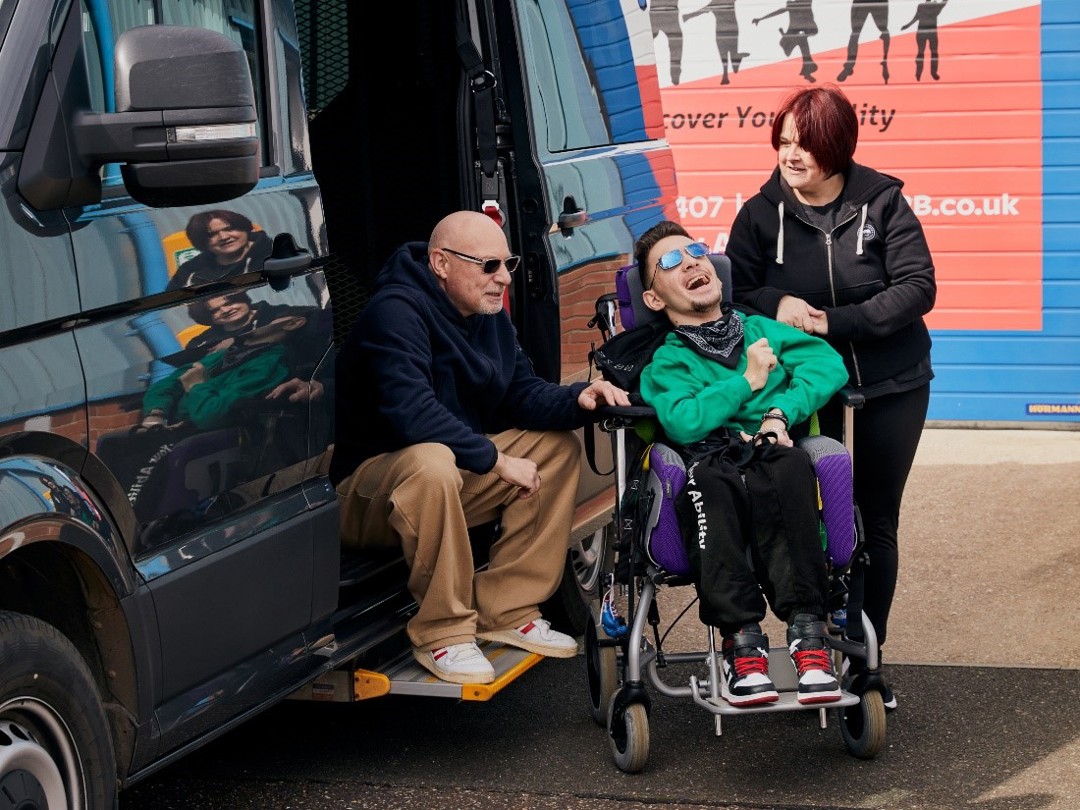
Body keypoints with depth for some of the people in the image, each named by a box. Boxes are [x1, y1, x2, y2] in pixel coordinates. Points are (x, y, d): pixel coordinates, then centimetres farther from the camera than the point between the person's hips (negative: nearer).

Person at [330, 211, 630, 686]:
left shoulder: (491, 316, 7)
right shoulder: (396, 312, -22)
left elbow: (522, 393, 8)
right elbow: (410, 412, -33)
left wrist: (578, 399, -14)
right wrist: (497, 460, -28)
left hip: (458, 475, 9)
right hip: (366, 493, -9)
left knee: (558, 447, 0)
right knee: (432, 462, -41)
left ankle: (506, 611, -1)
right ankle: (442, 633, -24)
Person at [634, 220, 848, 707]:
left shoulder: (762, 331, 29)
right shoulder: (665, 364, 22)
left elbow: (828, 364, 10)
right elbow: (683, 422, -1)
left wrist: (781, 411, -5)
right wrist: (748, 381, 4)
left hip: (776, 457, 1)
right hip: (716, 467, -1)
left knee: (787, 466, -37)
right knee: (708, 480, -39)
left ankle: (806, 630, -43)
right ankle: (741, 640, -41)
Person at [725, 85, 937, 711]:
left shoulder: (882, 202, -8)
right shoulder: (762, 214, -4)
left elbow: (917, 288, -12)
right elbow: (733, 291, -1)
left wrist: (834, 323, -20)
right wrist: (776, 305, -22)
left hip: (891, 383, 0)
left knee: (877, 521, 8)